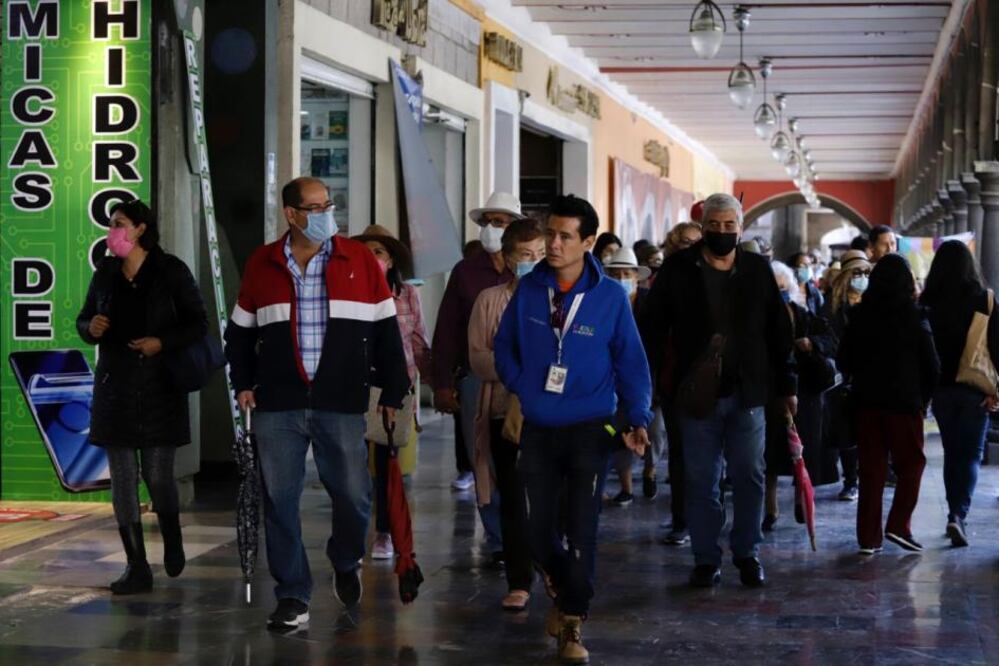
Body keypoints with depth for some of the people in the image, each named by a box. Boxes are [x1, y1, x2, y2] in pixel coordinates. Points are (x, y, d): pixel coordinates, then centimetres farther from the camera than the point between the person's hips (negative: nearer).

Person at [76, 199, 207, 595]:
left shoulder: (171, 271, -4)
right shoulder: (105, 272, 7)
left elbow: (198, 324, -2)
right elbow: (83, 320, 16)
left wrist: (162, 342, -17)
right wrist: (91, 328, -7)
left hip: (159, 389, -3)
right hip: (115, 389, 3)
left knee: (158, 475, -2)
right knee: (122, 479, 0)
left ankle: (172, 541, 29)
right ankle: (137, 568, 7)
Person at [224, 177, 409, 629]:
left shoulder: (360, 260, 3)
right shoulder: (261, 264, 6)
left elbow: (386, 332, 6)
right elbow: (240, 332, 16)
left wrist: (393, 391, 4)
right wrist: (243, 383, 8)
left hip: (342, 404, -1)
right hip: (276, 406, 1)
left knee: (353, 496, 0)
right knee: (280, 501, 2)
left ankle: (345, 565, 31)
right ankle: (293, 598, 12)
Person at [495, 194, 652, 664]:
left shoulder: (610, 296, -7)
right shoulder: (528, 289, -2)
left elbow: (630, 361, -3)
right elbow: (504, 345, 9)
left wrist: (638, 419, -12)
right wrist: (518, 389, -4)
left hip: (589, 429, -2)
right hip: (537, 429, 3)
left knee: (580, 532, -2)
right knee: (538, 532, 8)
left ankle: (572, 624, 11)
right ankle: (566, 592, 36)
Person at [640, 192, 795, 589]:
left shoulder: (758, 270, 6)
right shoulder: (678, 269, 0)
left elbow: (779, 331, 9)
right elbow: (653, 328, 0)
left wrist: (786, 385, 7)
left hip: (747, 393, 1)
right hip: (697, 393, -1)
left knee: (749, 477, 6)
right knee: (701, 481, 5)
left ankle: (748, 554, 18)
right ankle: (706, 559, 13)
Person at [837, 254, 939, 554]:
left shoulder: (860, 316, 0)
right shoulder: (914, 317, -9)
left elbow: (844, 362, 4)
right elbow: (932, 366, -6)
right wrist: (924, 397, 8)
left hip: (867, 401, 3)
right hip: (904, 402, -3)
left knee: (871, 468, 8)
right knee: (911, 463, 11)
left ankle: (868, 537, 7)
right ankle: (898, 525, -2)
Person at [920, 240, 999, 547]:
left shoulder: (927, 300, -4)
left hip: (940, 386, 2)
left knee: (952, 452, 16)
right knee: (971, 454, 3)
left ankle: (956, 514, 20)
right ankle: (958, 515, -14)